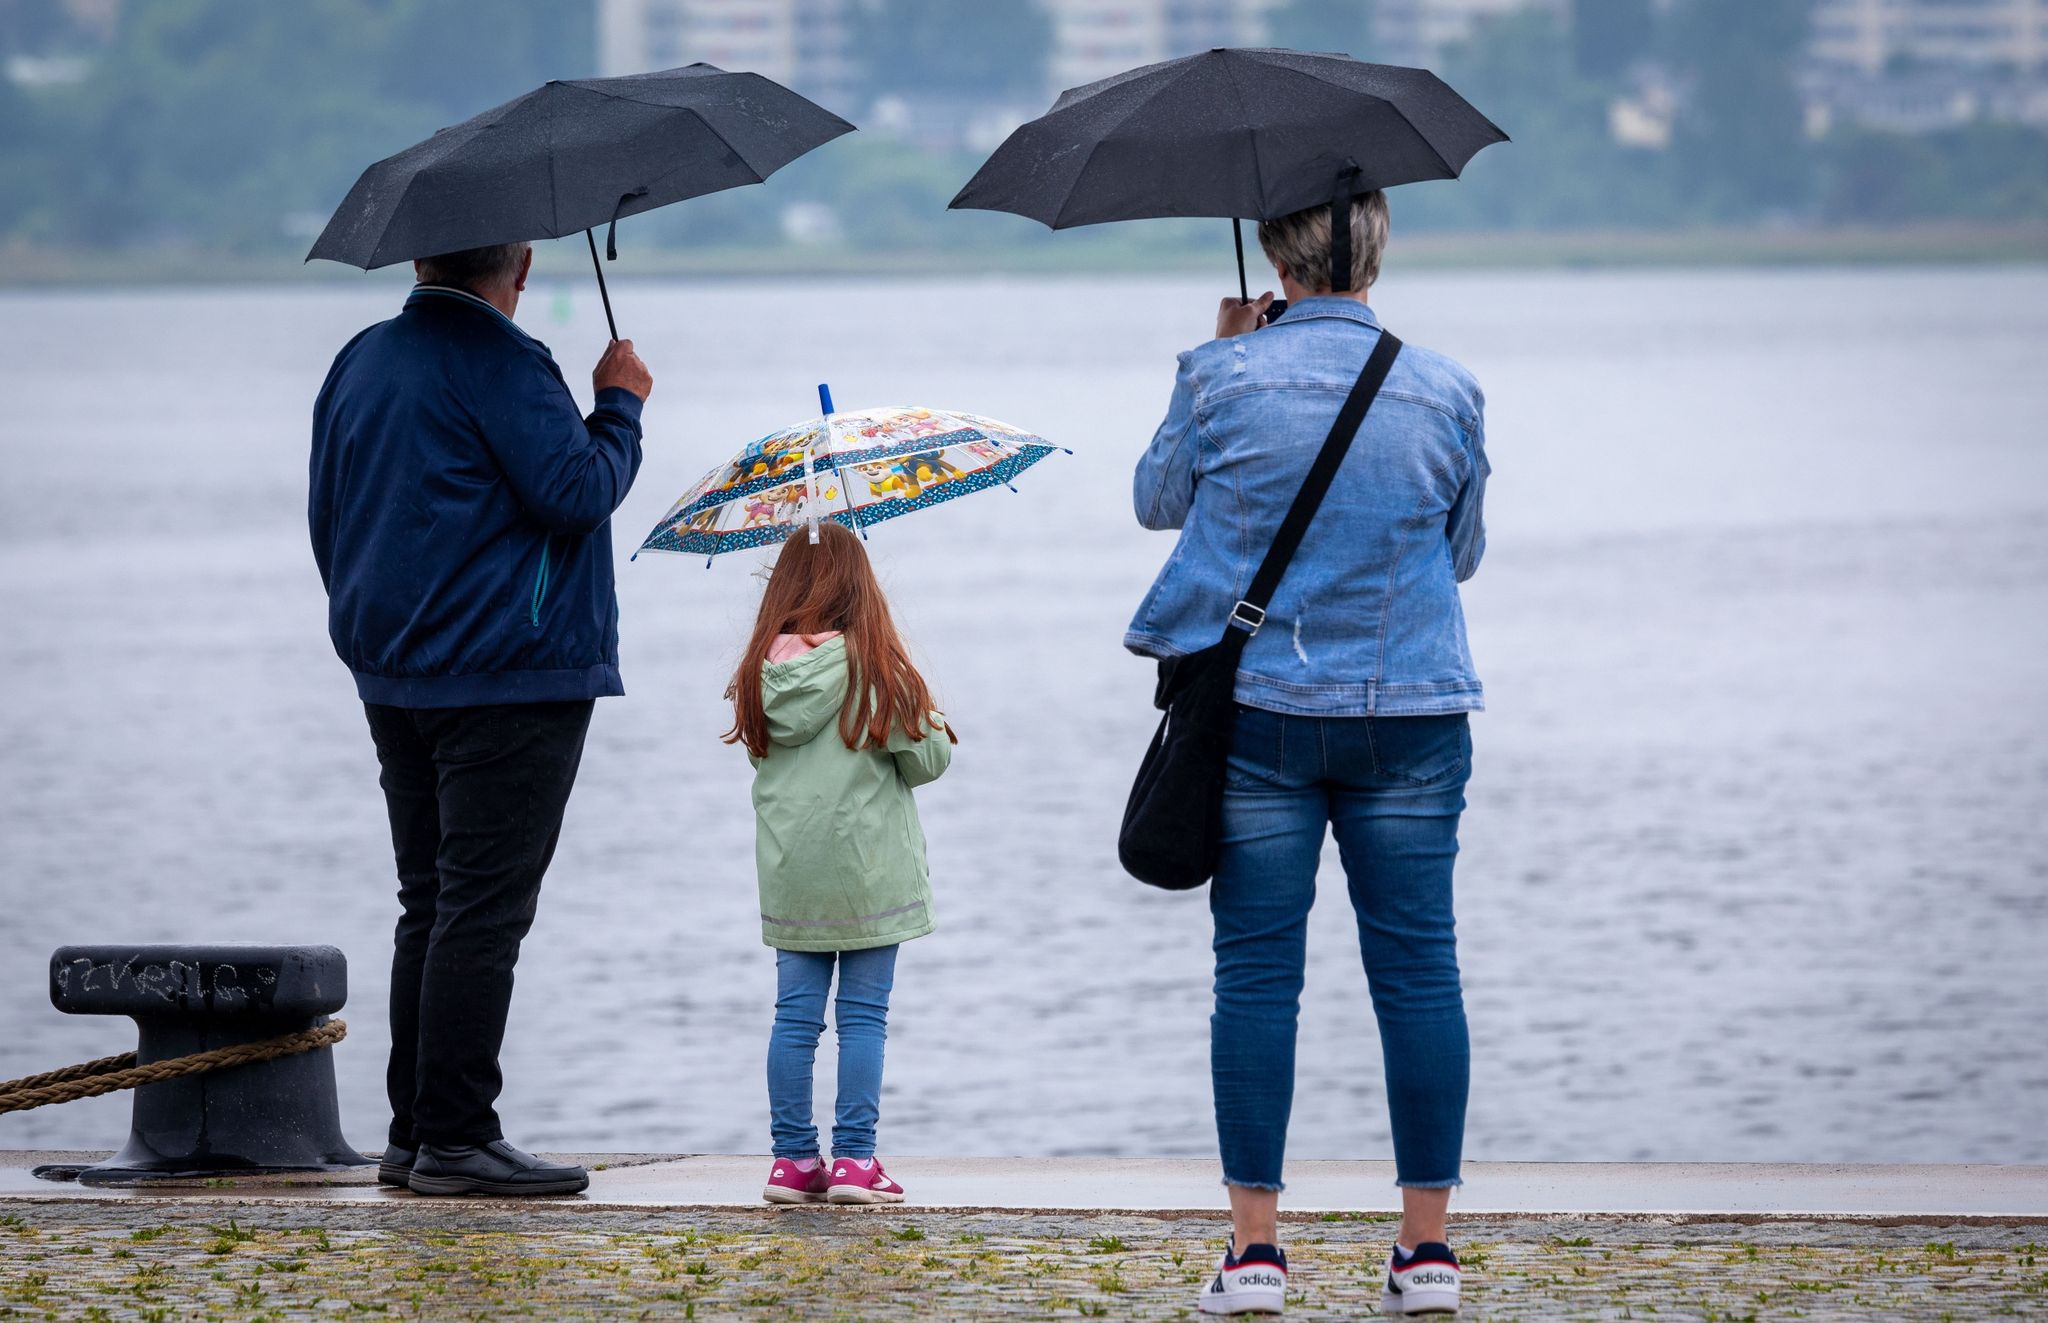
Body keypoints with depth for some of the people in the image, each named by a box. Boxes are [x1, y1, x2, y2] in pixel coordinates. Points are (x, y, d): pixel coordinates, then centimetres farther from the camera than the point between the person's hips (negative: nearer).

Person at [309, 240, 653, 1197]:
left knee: (428, 906, 13)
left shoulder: (359, 364, 13)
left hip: (395, 679, 8)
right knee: (483, 911, -7)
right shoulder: (496, 362, -13)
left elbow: (327, 522, 19)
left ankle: (414, 1136, 13)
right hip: (508, 681, -8)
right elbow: (575, 491, -18)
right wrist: (620, 406, -1)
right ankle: (456, 1141, -9)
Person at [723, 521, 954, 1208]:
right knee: (864, 1015, 2)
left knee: (795, 1014, 8)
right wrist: (942, 733, 16)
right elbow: (927, 759, -6)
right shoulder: (876, 666, -10)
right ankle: (854, 1159, -1)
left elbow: (759, 749, 8)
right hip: (868, 867, -3)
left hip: (790, 870, 3)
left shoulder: (763, 669, -1)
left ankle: (793, 1159, 9)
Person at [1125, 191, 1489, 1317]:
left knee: (1255, 972, 3)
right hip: (1411, 714, 1)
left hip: (1258, 713, -1)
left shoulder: (1222, 378, -5)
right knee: (1418, 969, 4)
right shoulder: (1445, 391, 0)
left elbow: (1156, 499, 13)